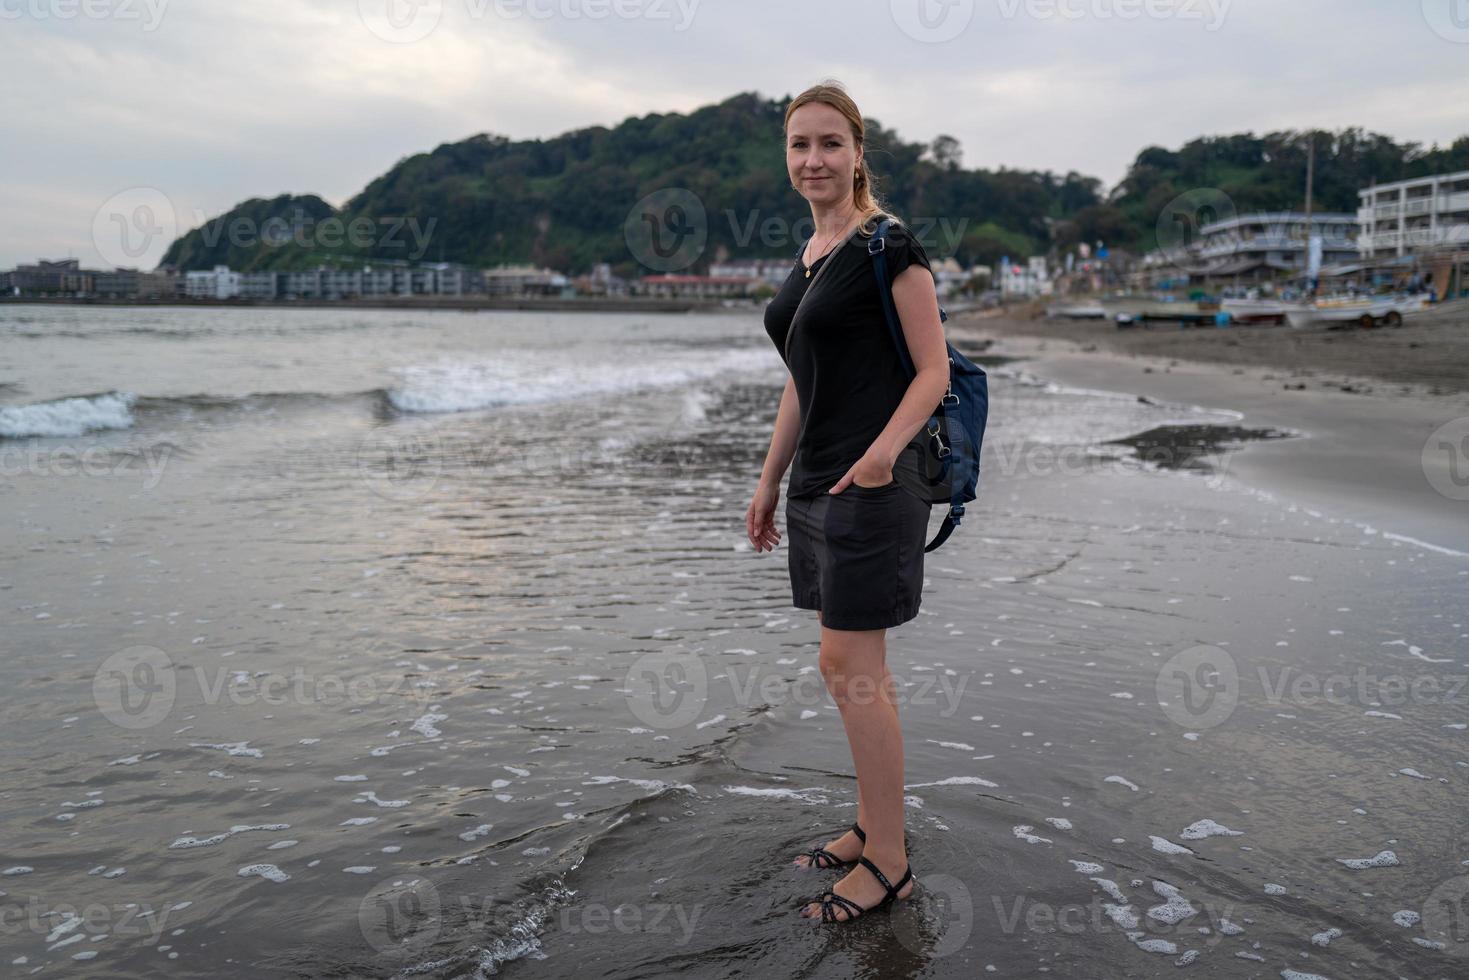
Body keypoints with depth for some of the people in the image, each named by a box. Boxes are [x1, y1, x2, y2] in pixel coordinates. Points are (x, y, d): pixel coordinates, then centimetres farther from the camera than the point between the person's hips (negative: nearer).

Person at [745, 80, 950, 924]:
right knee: (856, 664, 13)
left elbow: (933, 371, -11)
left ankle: (889, 863, 8)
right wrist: (770, 480, 21)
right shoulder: (810, 256, 16)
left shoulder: (889, 245, -8)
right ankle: (875, 825, 26)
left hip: (873, 483, -8)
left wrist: (885, 446, -27)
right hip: (818, 481, 8)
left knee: (850, 666, -6)